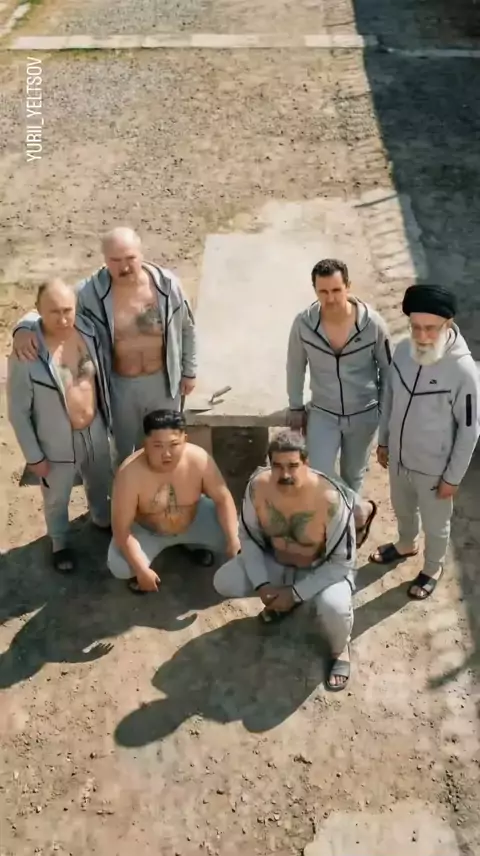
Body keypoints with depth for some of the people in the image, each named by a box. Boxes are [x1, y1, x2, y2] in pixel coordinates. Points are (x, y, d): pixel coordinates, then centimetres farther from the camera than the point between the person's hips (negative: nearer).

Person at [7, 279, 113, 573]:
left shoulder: (89, 330, -15)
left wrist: (109, 418, 11)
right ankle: (60, 544, 53)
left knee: (100, 484, 31)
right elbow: (18, 411, -17)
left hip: (96, 431, 4)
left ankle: (103, 520, 63)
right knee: (57, 500, 23)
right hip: (58, 443, -4)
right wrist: (34, 456, -11)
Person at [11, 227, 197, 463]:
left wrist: (189, 371, 4)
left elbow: (186, 329, -2)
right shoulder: (91, 291, -22)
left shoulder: (167, 284, -17)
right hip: (121, 386, -1)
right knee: (124, 447, 24)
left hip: (164, 381, 1)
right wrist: (24, 327, -38)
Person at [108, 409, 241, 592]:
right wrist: (141, 570, -33)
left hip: (194, 519, 3)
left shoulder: (199, 459, -28)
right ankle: (139, 572, 13)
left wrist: (233, 541, -27)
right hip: (147, 531, -2)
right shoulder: (130, 473, -35)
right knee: (119, 566, -26)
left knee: (234, 535, -15)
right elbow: (121, 528, -29)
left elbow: (223, 499, -16)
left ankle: (194, 544, 17)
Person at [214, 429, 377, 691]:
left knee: (334, 607, -35)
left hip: (325, 569, -4)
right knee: (224, 582, -12)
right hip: (277, 562, 5)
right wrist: (261, 584, -17)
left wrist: (296, 593, -27)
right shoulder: (258, 486, -22)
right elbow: (248, 536, -7)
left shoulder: (331, 499, -34)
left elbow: (343, 561, -25)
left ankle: (340, 649, 3)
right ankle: (282, 601, 17)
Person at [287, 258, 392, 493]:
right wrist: (295, 407, 6)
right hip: (322, 414, 0)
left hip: (364, 414, 0)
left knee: (353, 474, 22)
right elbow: (295, 366, -2)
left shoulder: (373, 323, -23)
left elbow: (387, 369, -6)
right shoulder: (303, 323, -20)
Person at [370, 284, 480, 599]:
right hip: (399, 457, 5)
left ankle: (433, 568, 49)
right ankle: (406, 545, 60)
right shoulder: (403, 350, -14)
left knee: (435, 523, 21)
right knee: (403, 509, 31)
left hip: (433, 468, -5)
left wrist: (453, 477, -12)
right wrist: (383, 441, 11)